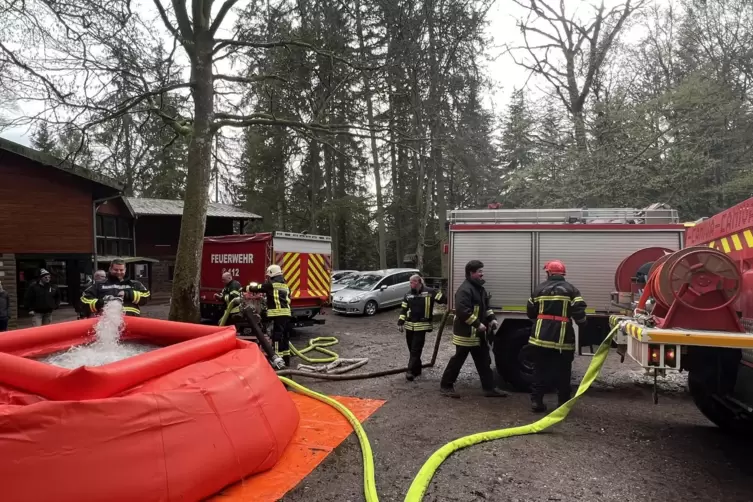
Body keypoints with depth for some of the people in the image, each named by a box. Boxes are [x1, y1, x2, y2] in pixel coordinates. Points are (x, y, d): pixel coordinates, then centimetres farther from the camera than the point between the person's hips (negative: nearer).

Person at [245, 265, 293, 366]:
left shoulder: (270, 284, -2)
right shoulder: (285, 285, 20)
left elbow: (258, 288, 6)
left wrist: (249, 288, 25)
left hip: (277, 314, -8)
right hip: (286, 313, 8)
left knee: (277, 336, -8)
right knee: (285, 336, 13)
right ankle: (286, 359, 19)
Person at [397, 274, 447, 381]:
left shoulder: (429, 292, -7)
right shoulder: (408, 294, 7)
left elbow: (443, 299, -3)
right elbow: (403, 310, 9)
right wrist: (400, 322, 2)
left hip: (421, 326, -5)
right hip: (409, 326, 5)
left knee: (416, 350, -8)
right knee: (411, 349, 12)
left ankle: (411, 371, -8)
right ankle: (417, 369, 25)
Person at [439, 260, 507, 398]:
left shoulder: (479, 288, 12)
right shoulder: (465, 290, -20)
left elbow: (485, 307, 22)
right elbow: (462, 311, -29)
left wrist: (492, 319, 6)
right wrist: (477, 324, -25)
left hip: (478, 333, 9)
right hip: (466, 332, -9)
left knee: (484, 361, 12)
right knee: (458, 359, 1)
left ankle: (489, 388, 20)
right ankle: (446, 386, 14)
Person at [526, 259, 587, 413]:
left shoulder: (540, 288, 7)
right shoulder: (571, 289, 0)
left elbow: (531, 312, 11)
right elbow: (579, 312, -10)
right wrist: (583, 326, 4)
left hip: (541, 336, 2)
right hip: (562, 337, -2)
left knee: (540, 370, 10)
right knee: (562, 373, 8)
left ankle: (536, 401, 10)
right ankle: (563, 404, 13)